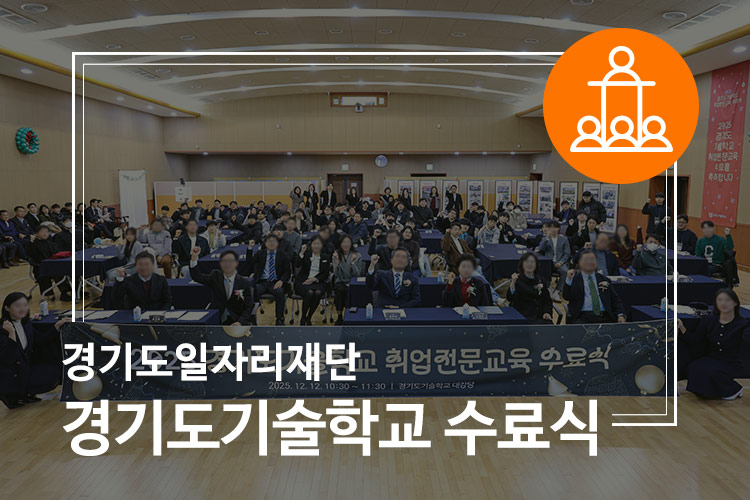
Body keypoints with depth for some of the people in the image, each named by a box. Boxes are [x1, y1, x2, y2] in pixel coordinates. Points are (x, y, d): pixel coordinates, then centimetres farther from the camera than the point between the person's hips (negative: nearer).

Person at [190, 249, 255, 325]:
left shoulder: (245, 283, 0)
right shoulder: (215, 277, 7)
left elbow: (248, 307, -4)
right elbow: (197, 277, -8)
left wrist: (240, 322, -23)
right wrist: (194, 257, -22)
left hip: (235, 321, -1)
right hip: (215, 321, 1)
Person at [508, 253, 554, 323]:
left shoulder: (541, 281, 16)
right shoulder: (517, 279, 3)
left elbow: (547, 300, 20)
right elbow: (510, 299, -12)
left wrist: (547, 312, -1)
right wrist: (513, 283, -29)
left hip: (540, 316, 4)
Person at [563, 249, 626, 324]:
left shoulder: (604, 279, 21)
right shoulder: (574, 278, 12)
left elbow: (615, 300, 17)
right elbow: (566, 297, 0)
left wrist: (621, 315, -1)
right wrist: (569, 279, -16)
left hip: (604, 317, 3)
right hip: (582, 317, -3)